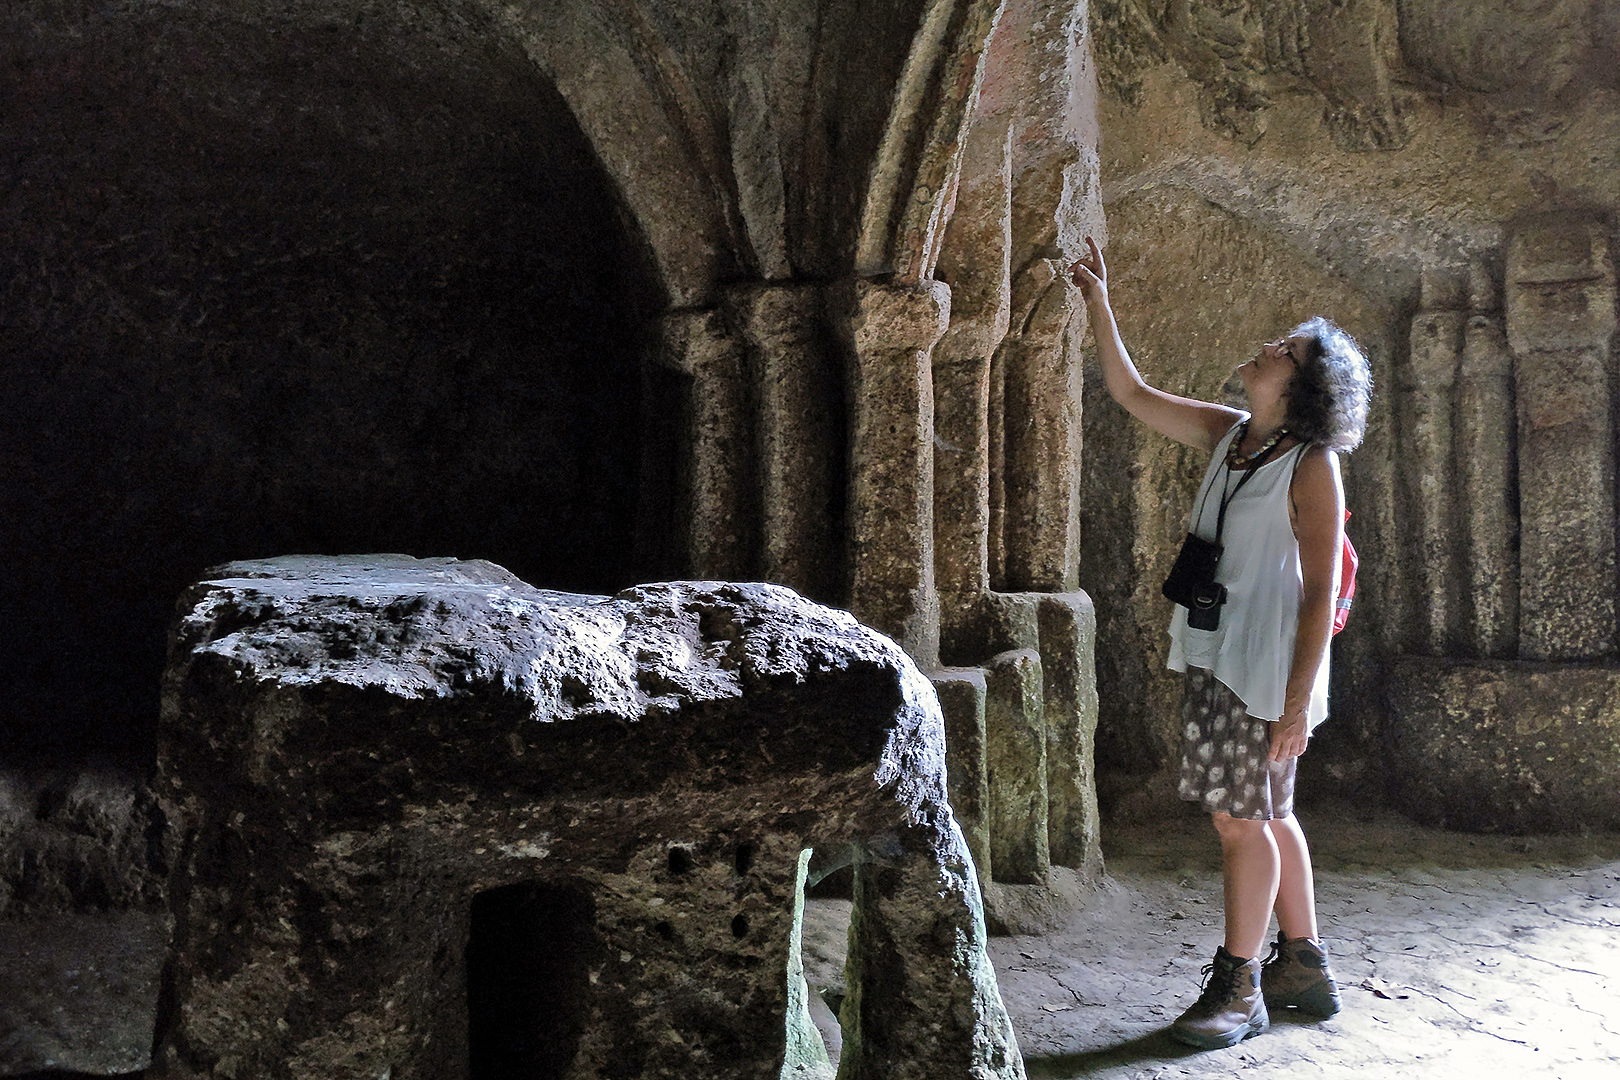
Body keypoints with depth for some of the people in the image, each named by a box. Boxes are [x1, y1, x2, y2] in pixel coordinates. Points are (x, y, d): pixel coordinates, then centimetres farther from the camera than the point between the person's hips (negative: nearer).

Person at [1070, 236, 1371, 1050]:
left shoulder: (1311, 465, -13)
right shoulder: (1226, 435, 9)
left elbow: (1320, 594, -16)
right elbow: (1131, 394, 15)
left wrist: (1298, 701, -20)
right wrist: (1099, 305, 9)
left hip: (1265, 664, -8)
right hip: (1214, 655, 8)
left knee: (1241, 817, -2)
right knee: (1266, 814, 15)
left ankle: (1239, 985, 10)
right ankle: (1303, 967, 28)